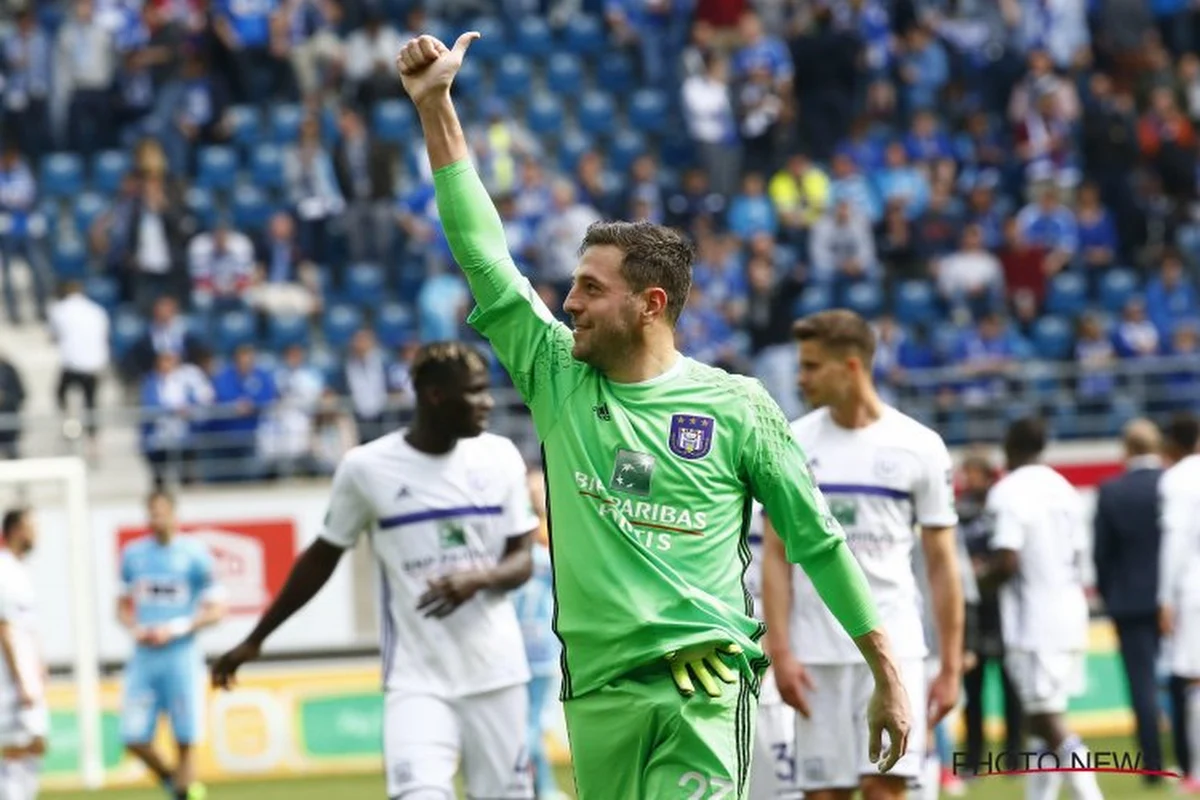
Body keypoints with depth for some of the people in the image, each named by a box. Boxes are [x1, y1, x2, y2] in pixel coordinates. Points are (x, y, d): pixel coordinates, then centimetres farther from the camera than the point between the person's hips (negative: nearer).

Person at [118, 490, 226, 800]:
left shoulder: (194, 554, -4)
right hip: (143, 657, 4)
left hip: (181, 656, -4)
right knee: (134, 737, -1)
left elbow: (215, 610, -4)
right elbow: (124, 605, 18)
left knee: (185, 739, -3)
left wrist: (174, 630, -14)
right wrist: (135, 629, -3)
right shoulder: (133, 554, 9)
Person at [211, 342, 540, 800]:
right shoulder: (367, 468, -6)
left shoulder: (498, 457, 1)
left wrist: (479, 577, -18)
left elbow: (522, 562, 5)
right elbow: (322, 558, 6)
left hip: (495, 675, 3)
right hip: (416, 679, -3)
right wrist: (255, 641, 10)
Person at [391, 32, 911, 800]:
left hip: (704, 698, -4)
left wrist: (888, 675, 6)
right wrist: (436, 106, 1)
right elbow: (483, 253, 5)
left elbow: (818, 541, 6)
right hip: (598, 699, 4)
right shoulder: (556, 378, 8)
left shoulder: (736, 407, 1)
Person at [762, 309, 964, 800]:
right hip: (816, 652, 2)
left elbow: (941, 564, 4)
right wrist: (780, 652, -6)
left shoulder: (919, 447, 0)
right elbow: (776, 558, 4)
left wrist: (951, 666, 0)